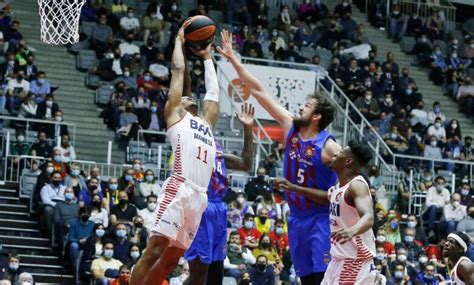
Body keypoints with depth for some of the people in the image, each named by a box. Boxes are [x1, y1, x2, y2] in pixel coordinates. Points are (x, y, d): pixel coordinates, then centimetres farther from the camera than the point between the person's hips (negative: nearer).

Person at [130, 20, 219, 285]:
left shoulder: (206, 123, 30)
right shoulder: (175, 114, 14)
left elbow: (213, 92, 38)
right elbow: (179, 70, 15)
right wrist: (179, 40, 27)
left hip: (199, 196, 6)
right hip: (179, 190, -6)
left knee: (171, 258, 3)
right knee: (154, 251, -13)